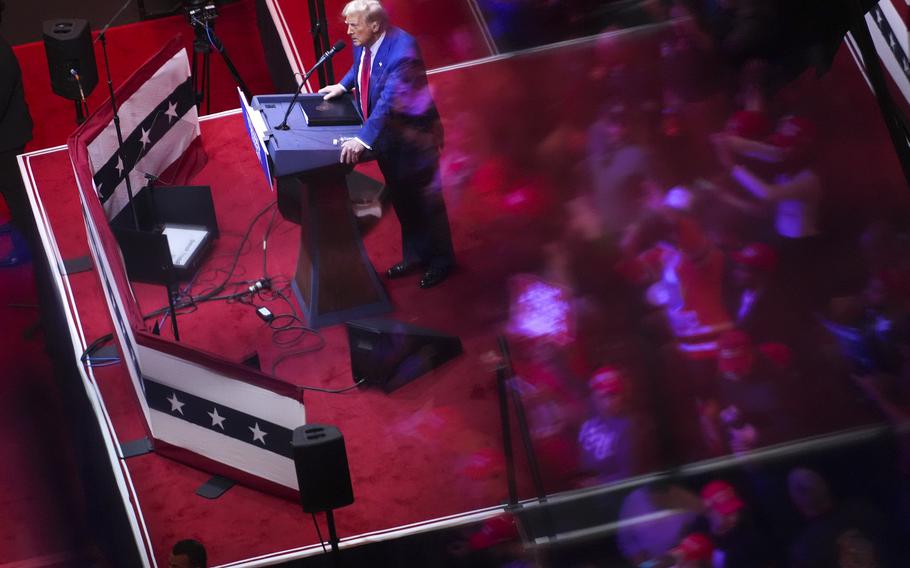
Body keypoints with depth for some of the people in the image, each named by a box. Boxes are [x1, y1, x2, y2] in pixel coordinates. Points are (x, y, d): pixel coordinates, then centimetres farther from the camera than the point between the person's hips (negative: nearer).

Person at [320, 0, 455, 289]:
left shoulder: (402, 51, -33)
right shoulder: (363, 43, -8)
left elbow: (389, 101, -41)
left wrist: (363, 139, -47)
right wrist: (343, 85, 4)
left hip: (413, 135, -8)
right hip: (385, 134, 8)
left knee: (426, 199, 9)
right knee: (402, 199, 21)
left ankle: (441, 260, 27)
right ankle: (414, 255, 38)